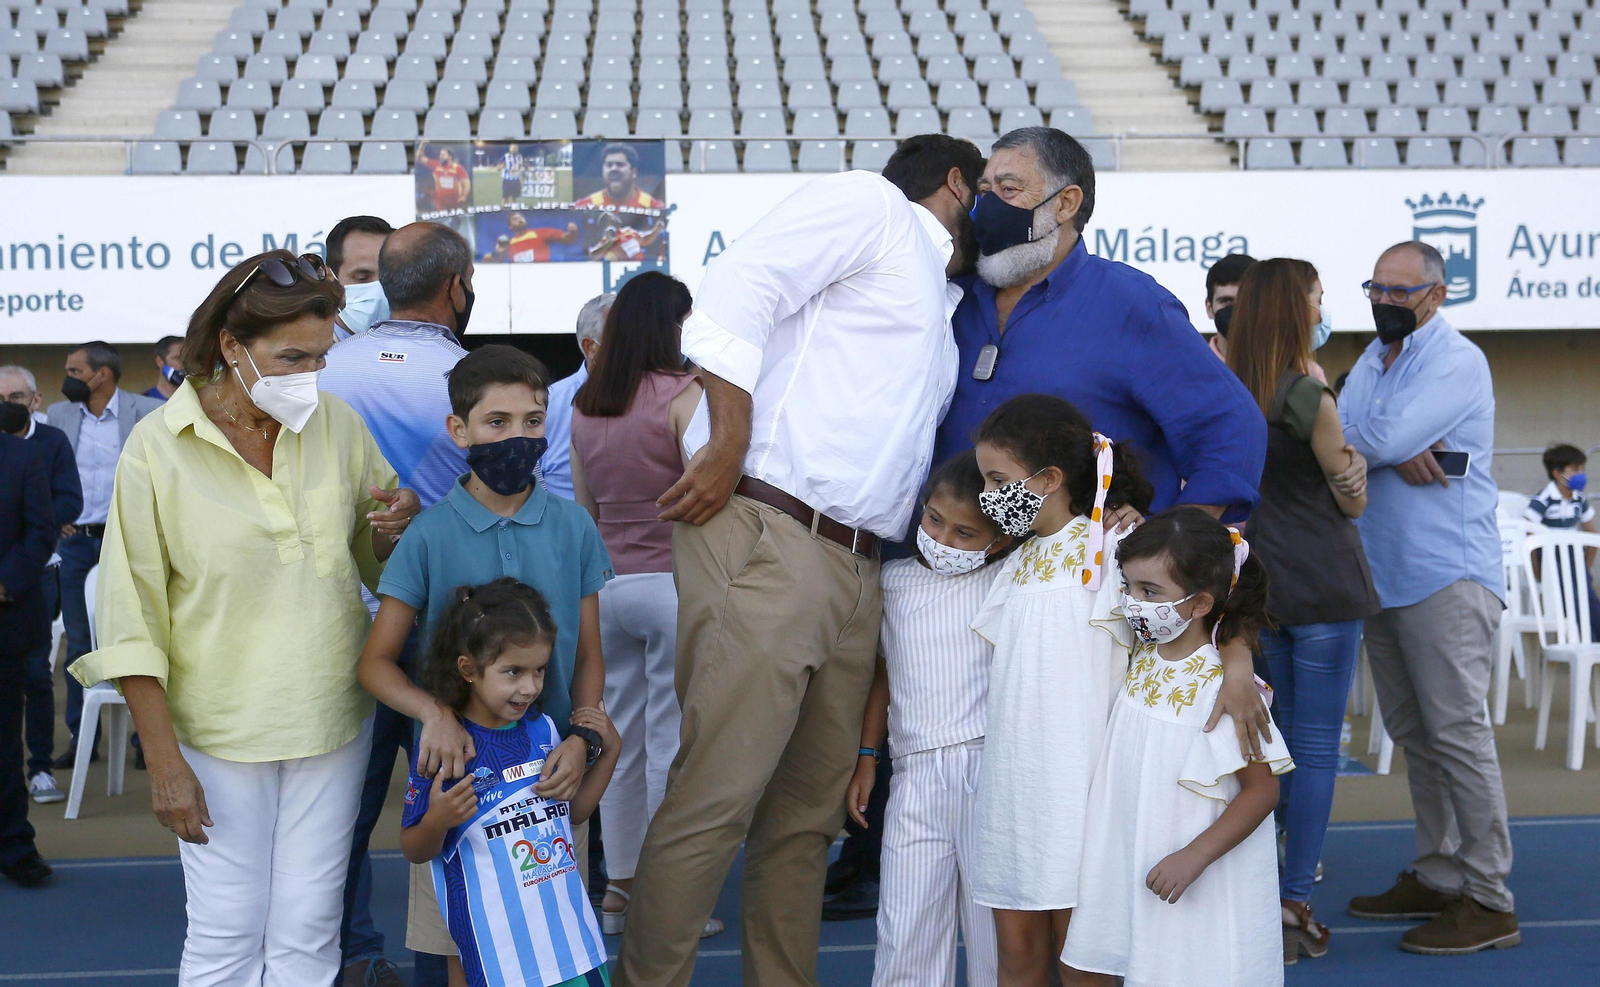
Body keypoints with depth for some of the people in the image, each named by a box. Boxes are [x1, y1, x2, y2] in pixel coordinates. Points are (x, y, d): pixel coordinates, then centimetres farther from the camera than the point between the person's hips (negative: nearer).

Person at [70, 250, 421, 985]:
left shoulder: (337, 424, 0)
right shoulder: (159, 448, -10)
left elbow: (380, 565, 14)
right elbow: (132, 619, -7)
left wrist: (397, 526, -10)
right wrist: (163, 761, -9)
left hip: (332, 722, 3)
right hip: (218, 730, -3)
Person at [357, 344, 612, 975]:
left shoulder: (572, 528, 3)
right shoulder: (430, 535, -4)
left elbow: (589, 657, 8)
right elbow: (376, 662, -1)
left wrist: (579, 740, -10)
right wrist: (435, 712, -20)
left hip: (552, 775, 2)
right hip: (457, 769, -2)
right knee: (463, 952, 6)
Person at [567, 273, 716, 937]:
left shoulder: (584, 406, 10)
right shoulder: (682, 393, -10)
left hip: (607, 582, 6)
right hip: (674, 579, -6)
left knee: (620, 737, 13)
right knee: (671, 744, 0)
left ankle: (620, 888, 21)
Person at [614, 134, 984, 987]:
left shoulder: (939, 313, 30)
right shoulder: (869, 203, 4)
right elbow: (736, 287, -10)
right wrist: (729, 446, -15)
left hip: (854, 566, 9)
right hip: (765, 540, -9)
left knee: (809, 812, 11)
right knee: (715, 799, -10)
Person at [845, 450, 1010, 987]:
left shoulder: (1007, 583, 0)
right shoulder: (893, 581, 12)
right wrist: (866, 756, 16)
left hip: (986, 763, -3)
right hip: (915, 773, 3)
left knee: (992, 911, 2)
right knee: (907, 918, 1)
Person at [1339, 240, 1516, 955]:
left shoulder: (1458, 362, -8)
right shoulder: (1371, 361, 17)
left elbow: (1388, 437, -21)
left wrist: (1345, 439, -2)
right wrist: (1392, 454, -15)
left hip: (1446, 578, -8)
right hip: (1380, 575, 8)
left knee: (1456, 731, -9)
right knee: (1414, 735, 11)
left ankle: (1488, 900, -4)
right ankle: (1436, 877, 20)